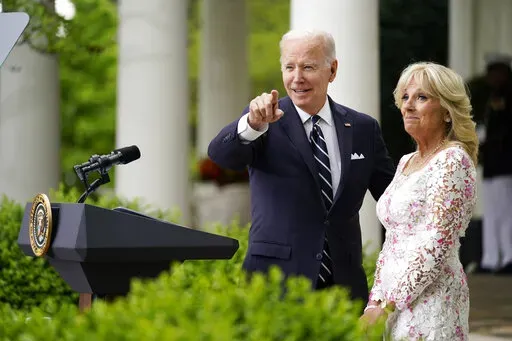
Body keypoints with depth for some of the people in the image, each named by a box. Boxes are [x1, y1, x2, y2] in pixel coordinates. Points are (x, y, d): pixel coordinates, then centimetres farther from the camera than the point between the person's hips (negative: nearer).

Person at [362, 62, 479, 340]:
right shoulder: (406, 163, 14)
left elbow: (436, 246, -18)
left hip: (429, 303, -8)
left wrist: (386, 306, -17)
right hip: (394, 301, 8)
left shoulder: (453, 160, -11)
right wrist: (375, 302, 6)